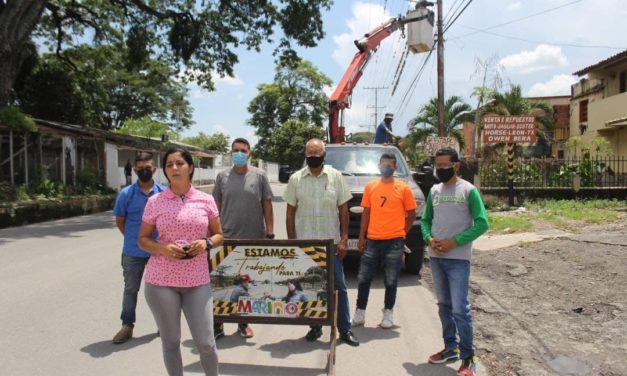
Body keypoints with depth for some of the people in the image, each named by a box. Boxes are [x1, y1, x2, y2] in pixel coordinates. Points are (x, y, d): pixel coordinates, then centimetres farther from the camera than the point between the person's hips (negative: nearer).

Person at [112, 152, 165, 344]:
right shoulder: (126, 194, -7)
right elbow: (119, 220, 3)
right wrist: (133, 238, 3)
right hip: (133, 252, 0)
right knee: (130, 289, 12)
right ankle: (127, 326, 26)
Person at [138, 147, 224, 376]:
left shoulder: (206, 200, 2)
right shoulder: (154, 202, 0)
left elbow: (218, 235, 11)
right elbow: (142, 239, 7)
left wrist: (206, 243, -11)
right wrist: (163, 248, -13)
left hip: (197, 282, 1)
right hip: (161, 281, 0)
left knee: (205, 343, 5)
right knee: (170, 341, 10)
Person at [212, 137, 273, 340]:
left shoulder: (259, 176, 0)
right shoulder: (222, 176, 4)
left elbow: (267, 206, 1)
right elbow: (216, 207, 7)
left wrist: (270, 234, -4)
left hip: (254, 239, 0)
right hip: (226, 239, 1)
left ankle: (243, 323, 27)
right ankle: (218, 323, 19)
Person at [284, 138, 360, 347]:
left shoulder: (336, 177, -1)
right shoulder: (296, 179, 1)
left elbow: (343, 210, 1)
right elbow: (290, 213, 4)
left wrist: (343, 239, -6)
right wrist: (291, 241, -1)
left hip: (331, 242, -1)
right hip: (304, 243, 1)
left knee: (339, 287, 5)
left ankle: (345, 329, 17)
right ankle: (315, 327, 26)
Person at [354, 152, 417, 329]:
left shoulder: (403, 188, 0)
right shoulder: (370, 186, 7)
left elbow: (411, 215, 7)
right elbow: (366, 213, 9)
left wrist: (401, 234, 5)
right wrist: (361, 237, 6)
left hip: (394, 242, -2)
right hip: (373, 240, 3)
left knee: (391, 281, 6)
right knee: (363, 278, 5)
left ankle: (388, 314, 20)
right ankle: (359, 313, 18)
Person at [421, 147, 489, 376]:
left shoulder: (468, 190, -6)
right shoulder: (434, 191, 9)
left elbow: (482, 223, -10)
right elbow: (425, 219, 15)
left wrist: (454, 241, -16)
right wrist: (429, 238, -5)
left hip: (458, 259, -5)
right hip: (435, 258, 6)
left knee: (460, 309, -7)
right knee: (444, 305, 15)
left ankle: (468, 358, 7)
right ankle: (450, 348, 29)